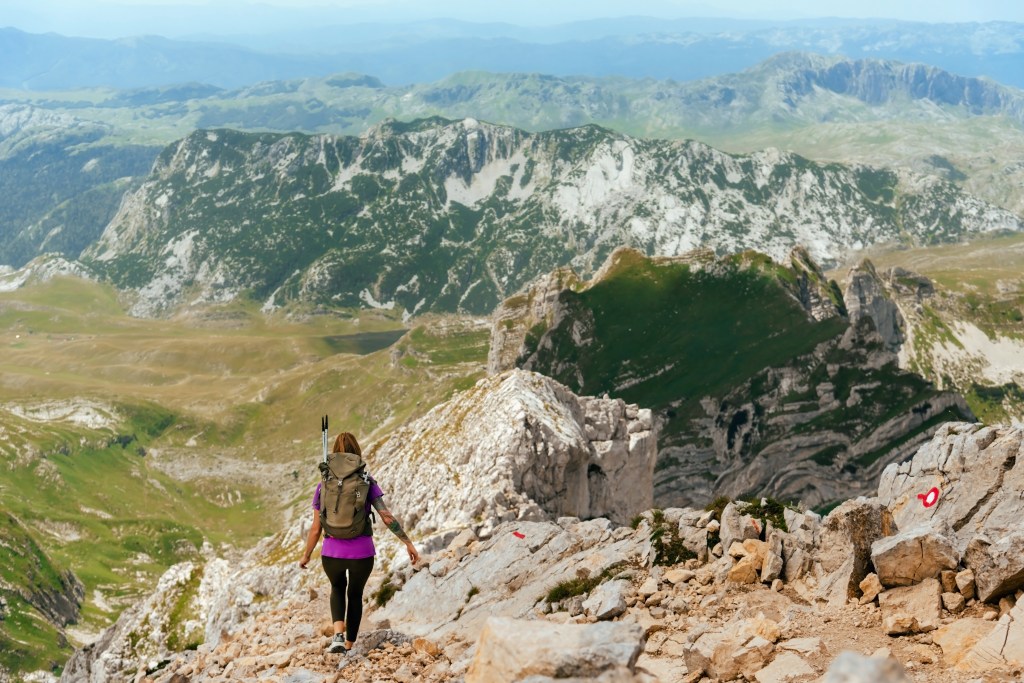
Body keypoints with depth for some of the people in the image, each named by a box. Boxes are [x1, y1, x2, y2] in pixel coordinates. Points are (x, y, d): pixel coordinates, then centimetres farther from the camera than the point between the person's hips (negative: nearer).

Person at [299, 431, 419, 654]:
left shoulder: (324, 487, -1)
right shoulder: (367, 483, -4)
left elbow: (315, 528, 2)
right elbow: (387, 518, -10)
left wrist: (306, 555, 17)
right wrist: (408, 543, -2)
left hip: (332, 553, 1)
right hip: (362, 553, -1)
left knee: (338, 588, 32)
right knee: (355, 594, 28)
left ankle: (338, 635, 10)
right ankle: (348, 646, 35)